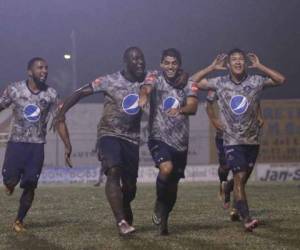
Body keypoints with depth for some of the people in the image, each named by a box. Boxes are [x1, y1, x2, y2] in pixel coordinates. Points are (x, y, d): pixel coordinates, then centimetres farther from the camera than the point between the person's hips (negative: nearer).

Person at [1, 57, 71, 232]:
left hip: (37, 145, 1)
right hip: (16, 142, -1)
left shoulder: (51, 95, -1)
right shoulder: (14, 90, -3)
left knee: (30, 185, -2)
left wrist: (68, 146, 0)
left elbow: (59, 121, 3)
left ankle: (19, 221, 14)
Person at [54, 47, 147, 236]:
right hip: (110, 134, -4)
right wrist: (61, 113, -11)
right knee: (113, 172, -27)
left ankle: (126, 217, 37)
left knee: (130, 184, 7)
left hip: (132, 138, 4)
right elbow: (81, 92, -4)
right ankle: (121, 221, -32)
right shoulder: (110, 81, -8)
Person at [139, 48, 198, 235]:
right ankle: (159, 204, -3)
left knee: (173, 185, 11)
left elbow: (193, 107, -11)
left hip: (181, 142, 4)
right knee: (166, 168, -30)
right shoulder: (155, 78, -2)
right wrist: (143, 97, -50)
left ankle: (163, 221, 32)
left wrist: (180, 110, -35)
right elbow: (146, 88, -25)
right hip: (159, 137, -4)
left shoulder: (189, 84, 5)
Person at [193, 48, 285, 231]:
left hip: (252, 140, 2)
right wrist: (212, 68, -6)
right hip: (233, 141, -2)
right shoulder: (220, 83, -1)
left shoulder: (255, 81, -1)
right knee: (239, 177, -14)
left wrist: (260, 66, -10)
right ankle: (246, 219, -21)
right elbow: (194, 82, 1)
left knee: (243, 178, 12)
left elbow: (281, 80, -7)